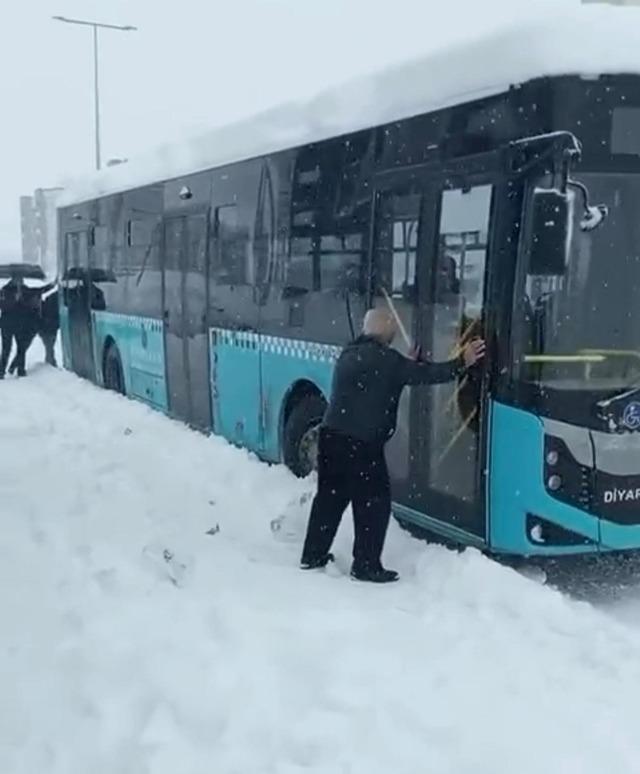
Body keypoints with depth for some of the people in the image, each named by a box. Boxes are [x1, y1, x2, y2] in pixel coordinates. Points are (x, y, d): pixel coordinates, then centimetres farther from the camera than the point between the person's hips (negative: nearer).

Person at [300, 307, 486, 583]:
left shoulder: (349, 355, 15)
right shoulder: (385, 359, -11)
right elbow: (425, 374, -11)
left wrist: (410, 363, 22)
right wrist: (461, 363, -5)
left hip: (331, 436, 8)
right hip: (362, 444, -8)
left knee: (330, 496, 19)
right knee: (374, 502, 3)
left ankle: (313, 555, 26)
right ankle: (366, 566, 6)